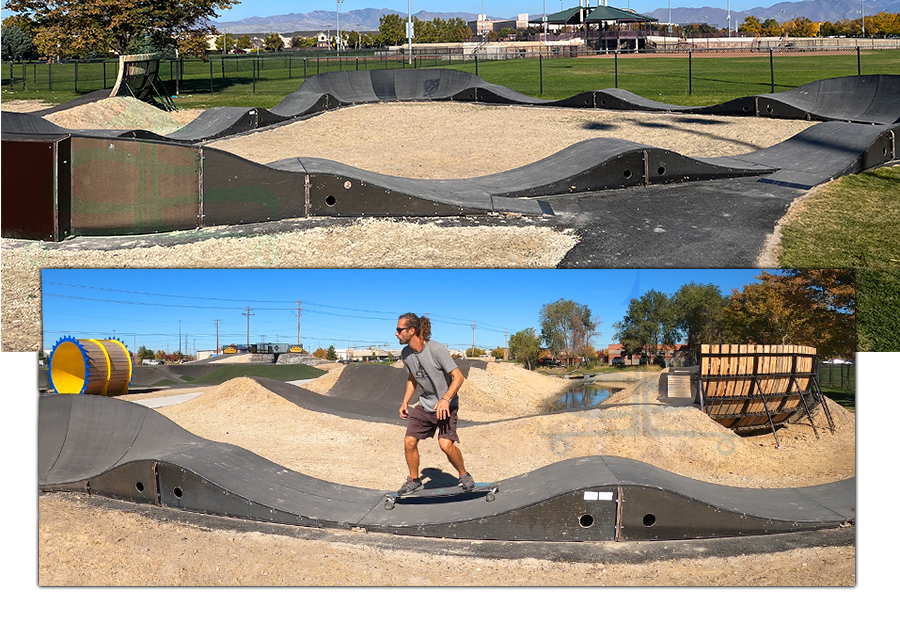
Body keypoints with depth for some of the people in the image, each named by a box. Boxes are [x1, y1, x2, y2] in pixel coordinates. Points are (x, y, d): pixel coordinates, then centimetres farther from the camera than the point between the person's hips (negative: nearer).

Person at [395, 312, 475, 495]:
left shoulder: (437, 350, -23)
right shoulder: (406, 353, -2)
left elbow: (458, 377, -23)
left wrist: (445, 400, -34)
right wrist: (405, 402, 8)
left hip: (446, 405, -6)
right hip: (425, 404, 6)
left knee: (446, 444, -21)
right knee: (409, 442, -2)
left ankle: (464, 476, 4)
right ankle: (414, 480, 20)